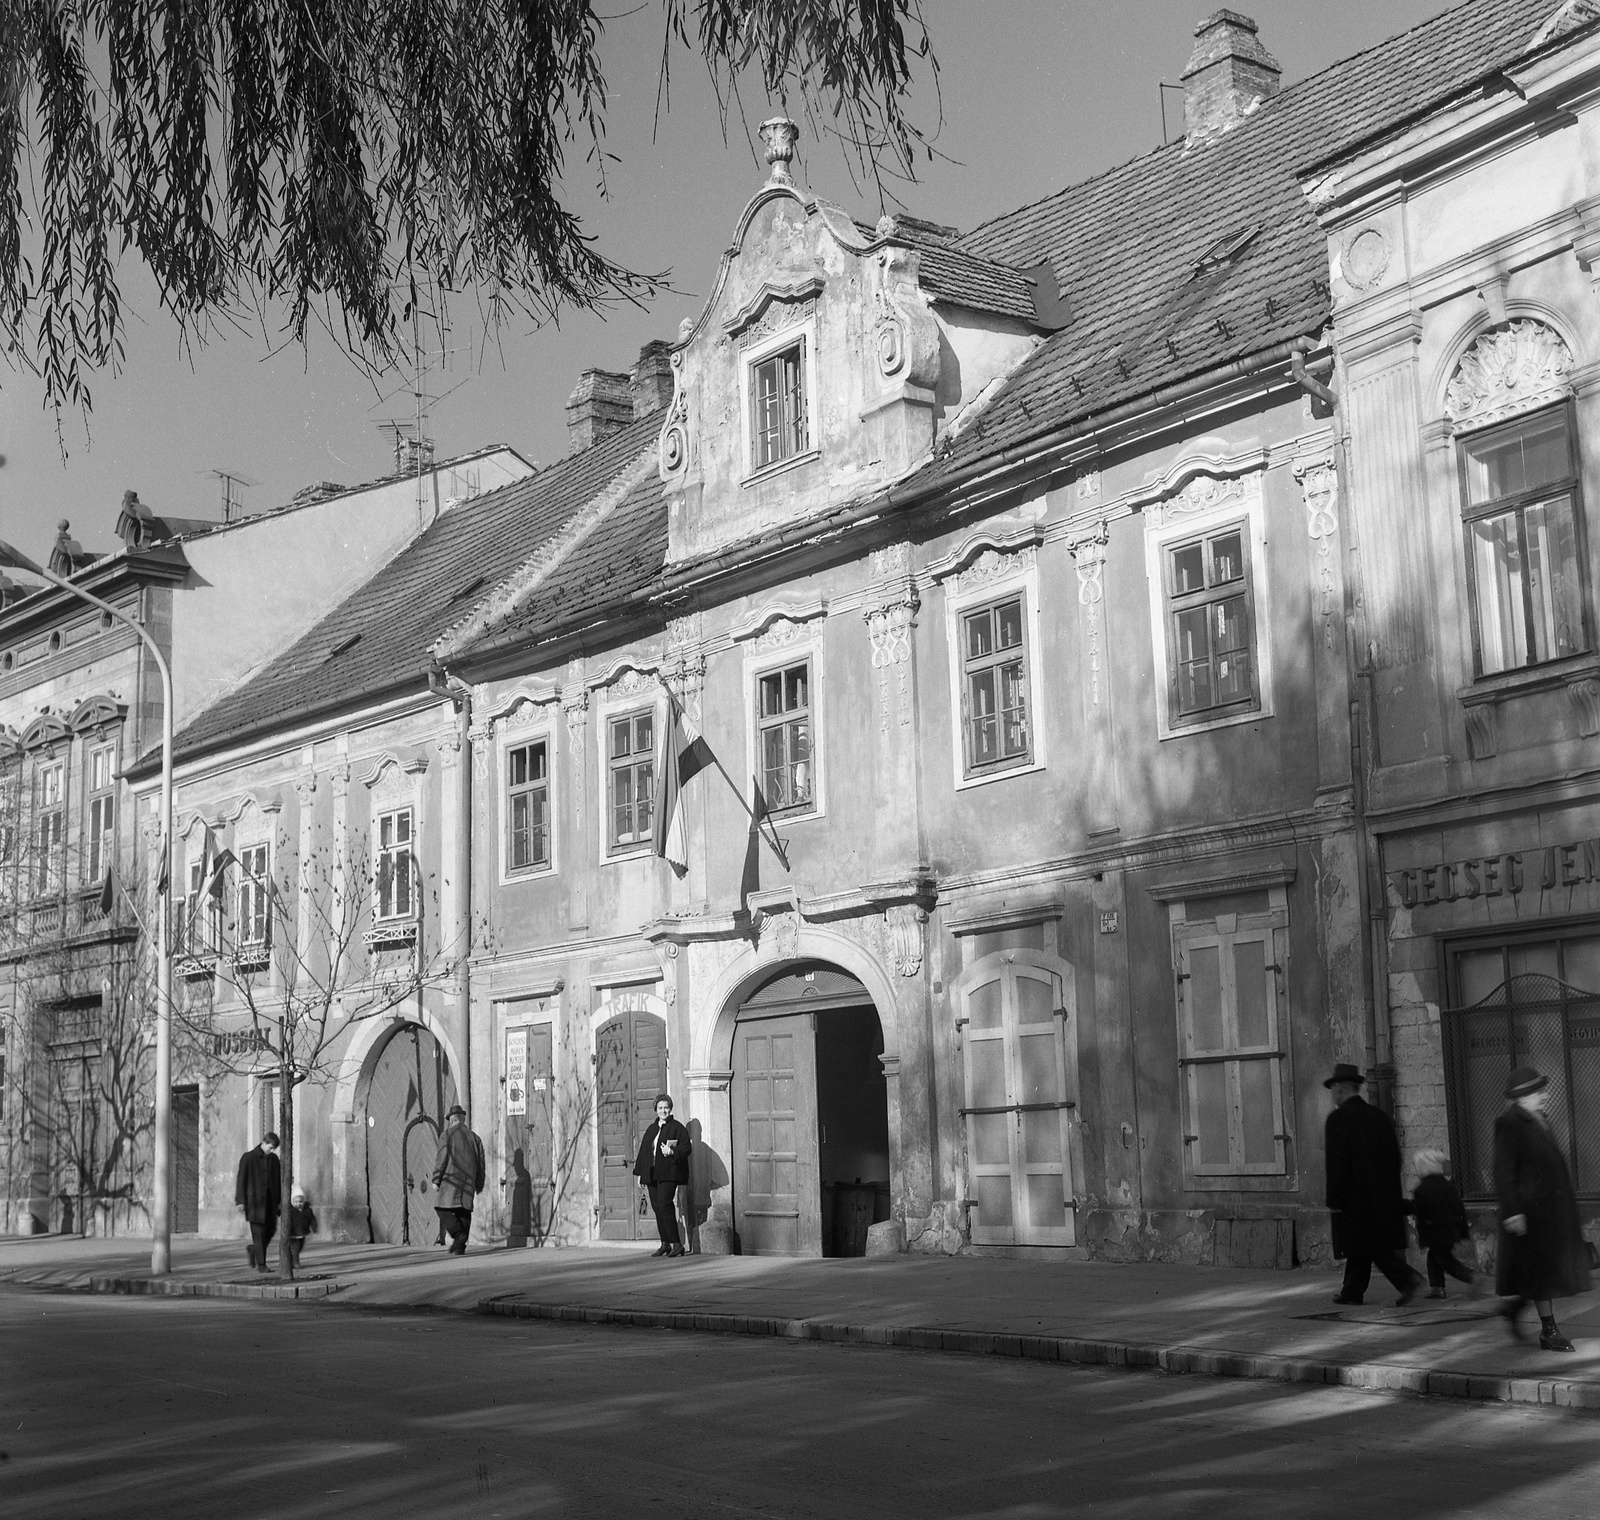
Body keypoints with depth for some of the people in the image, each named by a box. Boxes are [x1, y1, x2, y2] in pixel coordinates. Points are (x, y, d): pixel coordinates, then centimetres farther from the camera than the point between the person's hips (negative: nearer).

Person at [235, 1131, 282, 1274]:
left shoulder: (274, 1159, 10)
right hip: (254, 1200, -5)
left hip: (270, 1200, 5)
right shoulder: (248, 1158, -5)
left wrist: (279, 1201, 11)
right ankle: (261, 1264, -4)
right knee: (258, 1233, -7)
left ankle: (253, 1249, 31)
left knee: (271, 1230, 5)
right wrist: (240, 1201, -9)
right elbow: (241, 1180, -5)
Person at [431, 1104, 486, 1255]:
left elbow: (441, 1159, -6)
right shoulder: (474, 1138, 14)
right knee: (464, 1212, 7)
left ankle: (458, 1234, -24)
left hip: (451, 1179, -5)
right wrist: (479, 1185, 22)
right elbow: (480, 1163, 16)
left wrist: (436, 1180, -1)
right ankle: (460, 1247, 4)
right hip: (469, 1181, 5)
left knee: (444, 1209, -3)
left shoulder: (447, 1135, 0)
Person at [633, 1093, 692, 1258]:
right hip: (652, 1174, 7)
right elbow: (643, 1150, 21)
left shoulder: (677, 1127, 1)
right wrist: (640, 1173, 17)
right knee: (657, 1207, 5)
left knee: (664, 1205, -16)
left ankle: (676, 1243, -13)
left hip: (668, 1174, -7)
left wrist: (672, 1152, -24)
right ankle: (665, 1244, 13)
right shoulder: (651, 1129, 19)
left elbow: (686, 1148, -6)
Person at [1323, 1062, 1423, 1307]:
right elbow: (1395, 1156, 11)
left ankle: (1407, 1278, -15)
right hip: (1383, 1194, 7)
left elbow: (1336, 1163, -16)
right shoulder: (1379, 1116, 8)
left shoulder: (1338, 1119, -13)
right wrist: (1389, 1190, 18)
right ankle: (1352, 1292, 20)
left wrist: (1334, 1199, -12)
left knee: (1360, 1245, -3)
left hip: (1354, 1195, -7)